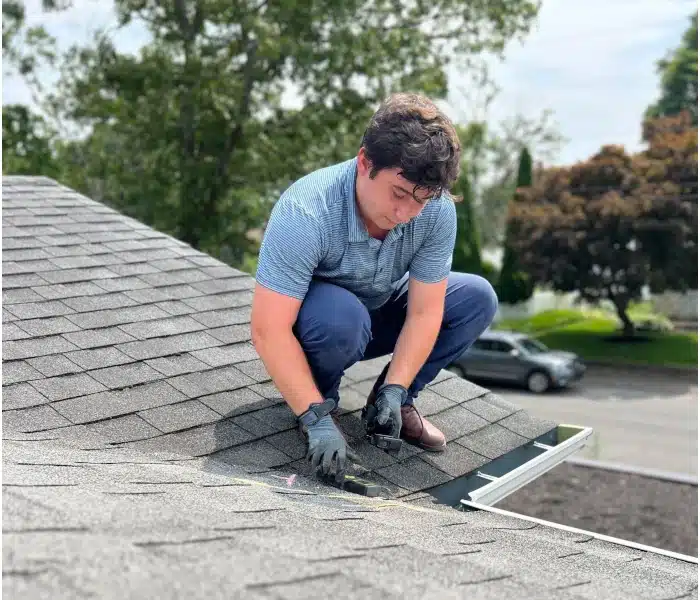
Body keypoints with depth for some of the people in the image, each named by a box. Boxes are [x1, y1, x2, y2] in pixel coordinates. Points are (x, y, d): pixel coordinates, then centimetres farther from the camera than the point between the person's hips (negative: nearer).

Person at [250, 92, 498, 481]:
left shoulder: (438, 211, -23)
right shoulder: (304, 213, -36)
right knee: (342, 316, -38)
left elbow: (425, 310, -17)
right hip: (311, 324, -5)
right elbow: (269, 331, -36)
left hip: (380, 312, 5)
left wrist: (395, 390, -26)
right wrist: (316, 419, -39)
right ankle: (321, 401, -7)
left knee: (477, 297, -11)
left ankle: (397, 399, 2)